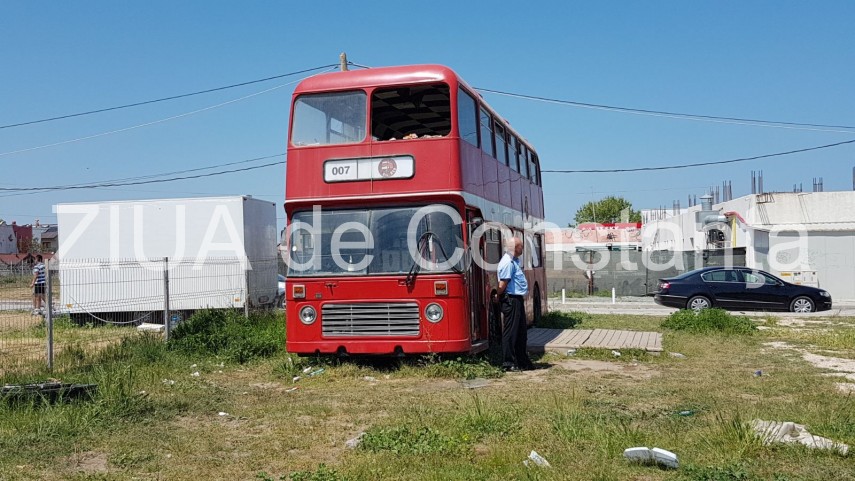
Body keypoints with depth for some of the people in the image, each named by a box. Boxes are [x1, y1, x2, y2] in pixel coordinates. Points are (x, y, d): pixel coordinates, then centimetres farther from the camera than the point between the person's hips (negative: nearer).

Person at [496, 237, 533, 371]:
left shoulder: (515, 261, 16)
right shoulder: (508, 262, -18)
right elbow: (502, 285, -20)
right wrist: (500, 298, -6)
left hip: (518, 300, 10)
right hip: (511, 301, -10)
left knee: (521, 332, 15)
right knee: (510, 332, -4)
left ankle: (522, 361, 23)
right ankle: (508, 363, 3)